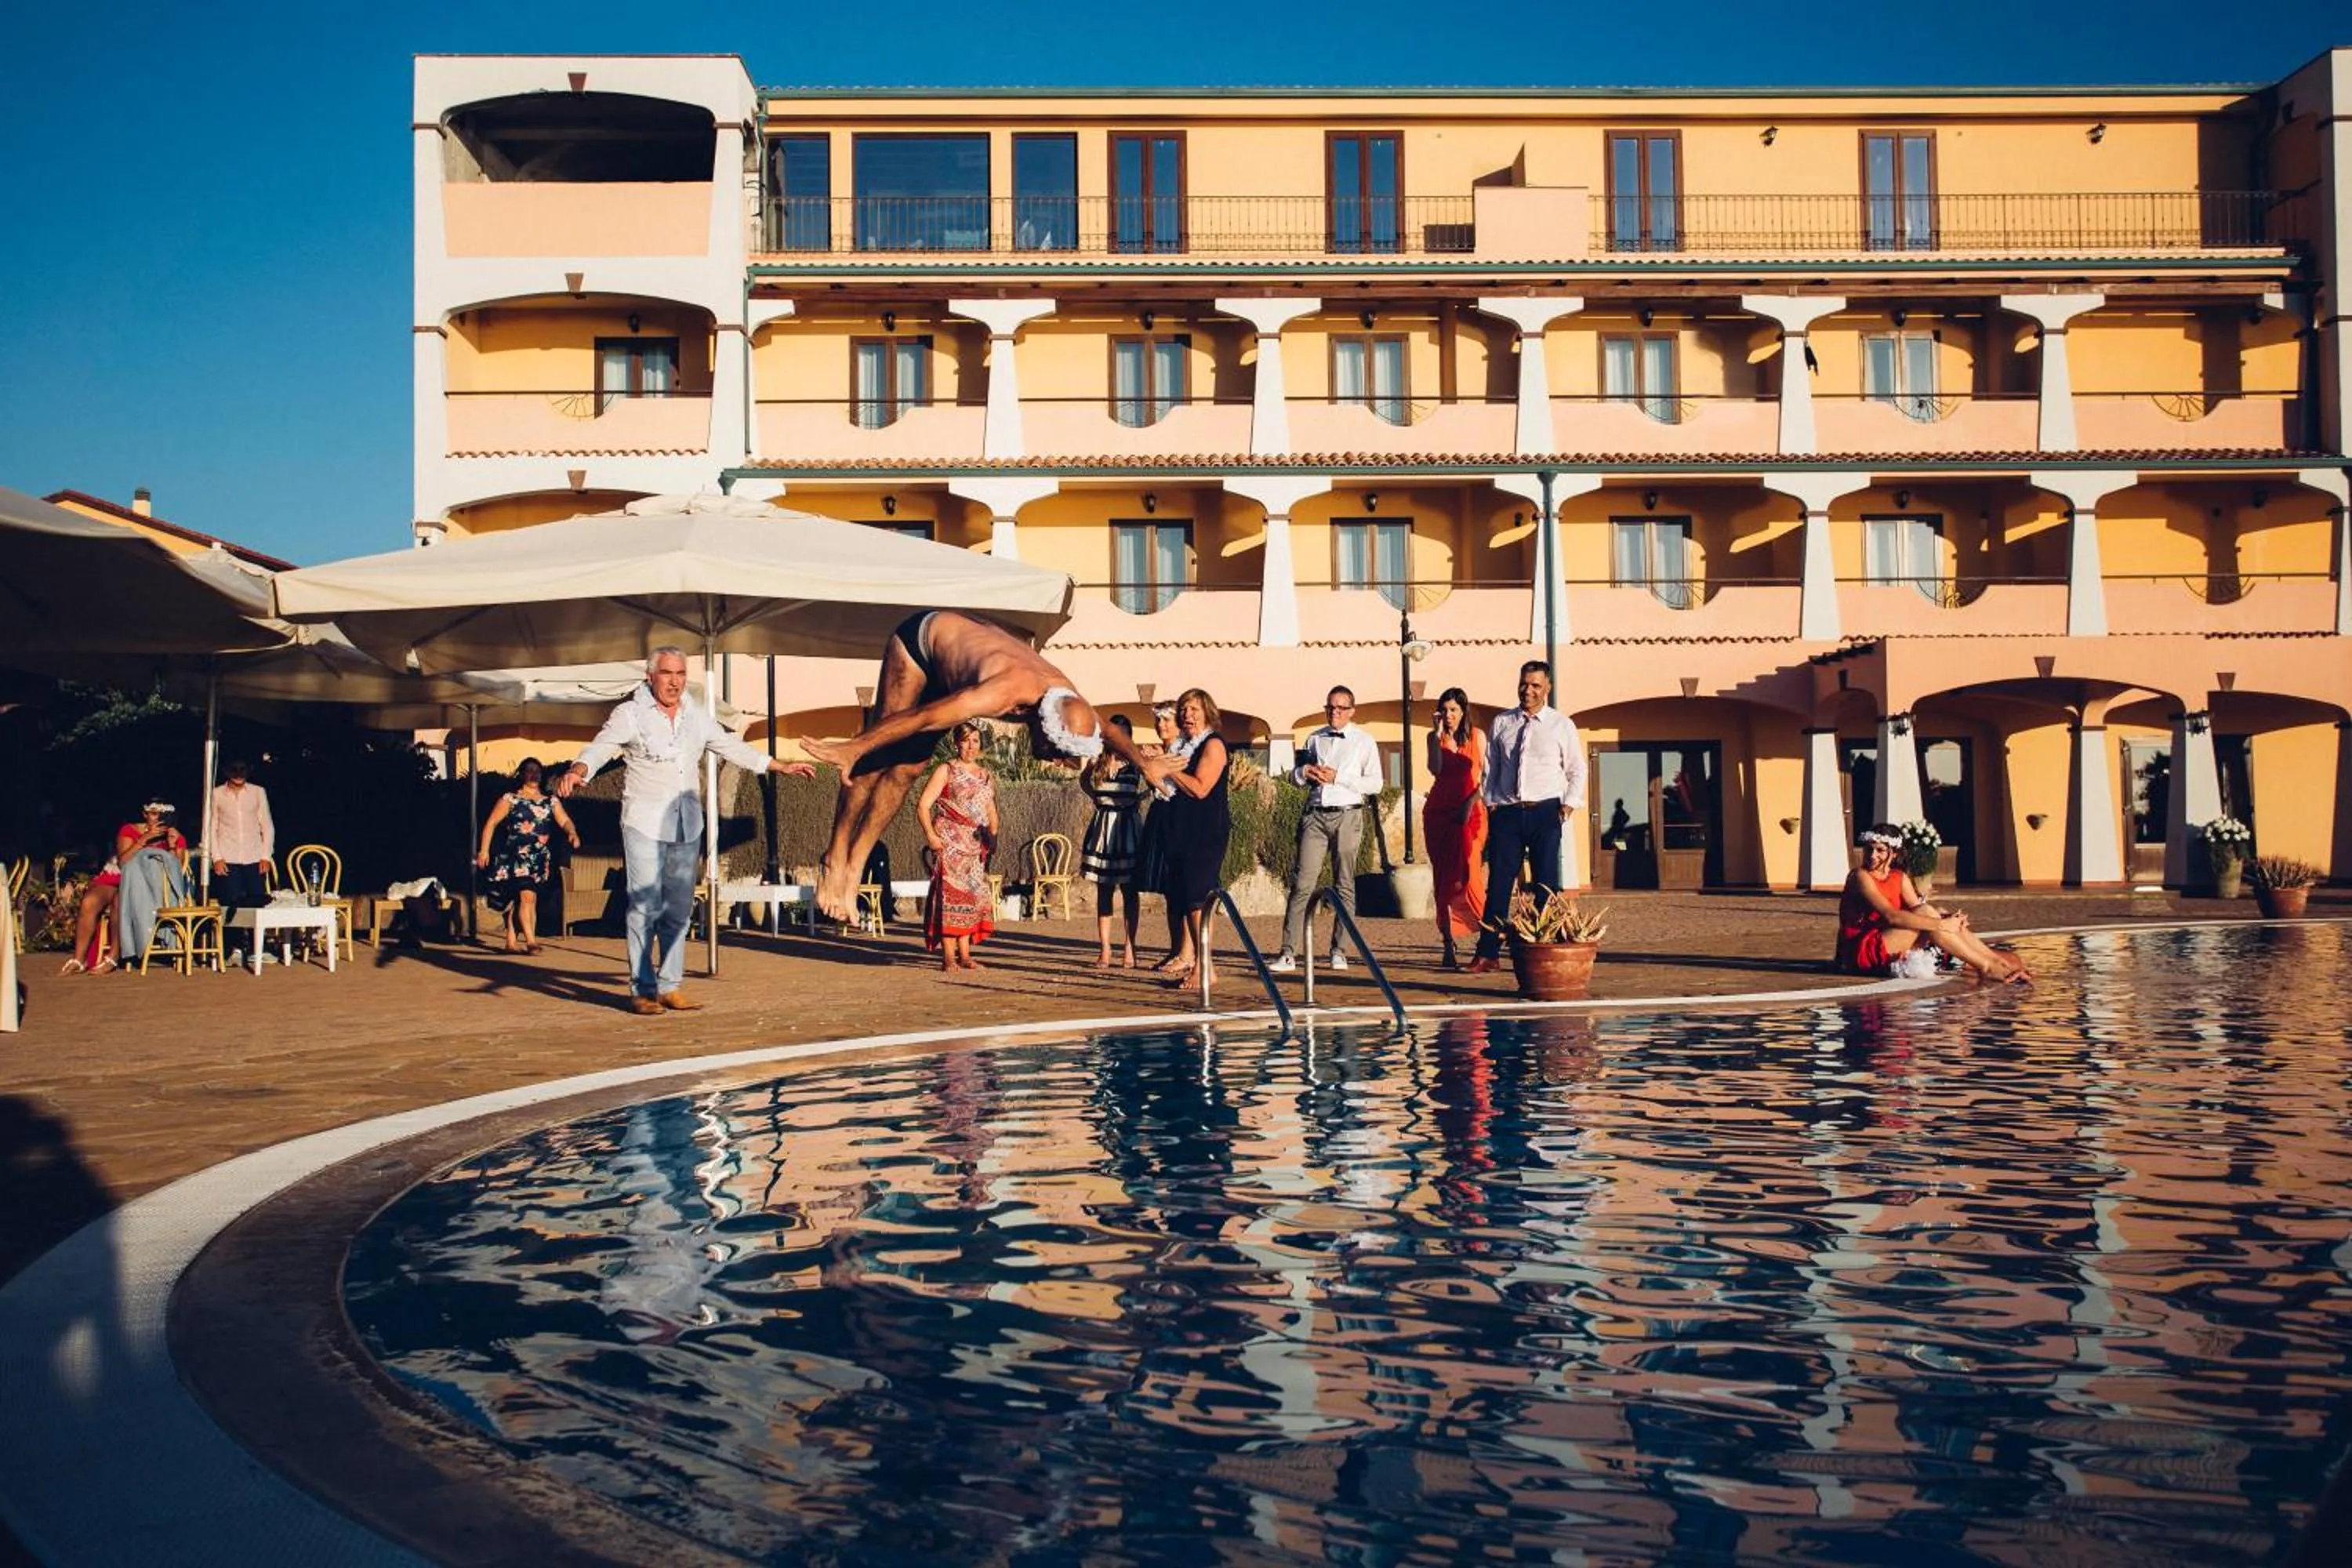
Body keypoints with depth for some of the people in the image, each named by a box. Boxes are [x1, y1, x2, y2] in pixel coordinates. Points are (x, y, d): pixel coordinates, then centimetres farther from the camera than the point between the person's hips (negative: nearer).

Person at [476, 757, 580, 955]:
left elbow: (564, 820, 2)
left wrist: (572, 833, -21)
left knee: (518, 899, 8)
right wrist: (484, 850, -6)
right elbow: (491, 824, 2)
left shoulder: (551, 802, 13)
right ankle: (531, 940, -20)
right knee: (527, 896, -17)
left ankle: (512, 941, 14)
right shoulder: (510, 799, 3)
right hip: (515, 856, -4)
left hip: (538, 859, 4)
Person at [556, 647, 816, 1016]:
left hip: (686, 825, 5)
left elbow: (734, 748, 23)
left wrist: (782, 766, 27)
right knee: (644, 908, -8)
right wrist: (577, 772, -36)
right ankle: (642, 990, -1)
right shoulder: (630, 714, -2)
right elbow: (600, 748, -15)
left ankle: (670, 986, 12)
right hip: (644, 824, -5)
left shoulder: (697, 716, 13)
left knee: (678, 910, 6)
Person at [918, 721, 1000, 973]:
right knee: (950, 893, -11)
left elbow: (991, 812, 21)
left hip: (975, 847, 6)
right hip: (950, 843, -6)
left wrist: (992, 836, 3)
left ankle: (965, 956, 10)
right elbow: (923, 805, -6)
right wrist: (930, 834, -18)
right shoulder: (946, 771, 0)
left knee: (971, 896, 5)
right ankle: (948, 958, -11)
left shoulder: (986, 777, 17)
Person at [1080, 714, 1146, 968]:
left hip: (1128, 827, -2)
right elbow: (1083, 779, 22)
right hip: (1103, 827, 2)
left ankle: (1130, 948, 1)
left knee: (1130, 891, -2)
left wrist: (1140, 797, -6)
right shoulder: (1097, 762, 3)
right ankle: (1104, 950, 3)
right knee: (1104, 892, 2)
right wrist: (1096, 797, 13)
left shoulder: (1136, 761, -4)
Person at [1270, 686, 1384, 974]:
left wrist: (1337, 777, -12)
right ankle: (1288, 953, -8)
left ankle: (1339, 951, 11)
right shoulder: (1314, 739, 17)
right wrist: (1305, 771, -1)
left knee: (1344, 885, 3)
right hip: (1315, 814, 2)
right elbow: (1295, 776, 23)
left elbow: (1375, 784, -4)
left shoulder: (1364, 741, 5)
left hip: (1347, 815, -2)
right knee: (1302, 883, -6)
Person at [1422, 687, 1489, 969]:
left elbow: (1486, 775, 3)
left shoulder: (1477, 736, 5)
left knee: (1467, 874, -16)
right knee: (1443, 878, 0)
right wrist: (1438, 734, -12)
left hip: (1469, 812, -2)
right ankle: (1449, 945, 2)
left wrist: (1471, 802, -9)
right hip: (1439, 812, 2)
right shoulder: (1434, 737, 7)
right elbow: (1436, 770, -10)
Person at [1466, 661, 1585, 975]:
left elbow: (1577, 770, 7)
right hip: (1507, 811, 2)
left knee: (1545, 885, 1)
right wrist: (1491, 803, 4)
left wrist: (1568, 805, -4)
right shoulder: (1501, 723, 11)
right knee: (1498, 884, -2)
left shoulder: (1562, 725, 4)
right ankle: (1488, 954, -1)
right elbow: (1491, 767, 15)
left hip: (1545, 811, -2)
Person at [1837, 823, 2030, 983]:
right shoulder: (1860, 876, -13)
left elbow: (1917, 912, -1)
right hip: (1861, 953, -7)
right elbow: (1891, 916, -25)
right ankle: (1987, 968, -21)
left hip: (1889, 950, 7)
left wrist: (1948, 919, -21)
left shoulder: (1900, 877, 12)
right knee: (1925, 912, -22)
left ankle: (1999, 962, -12)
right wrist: (1940, 925, -27)